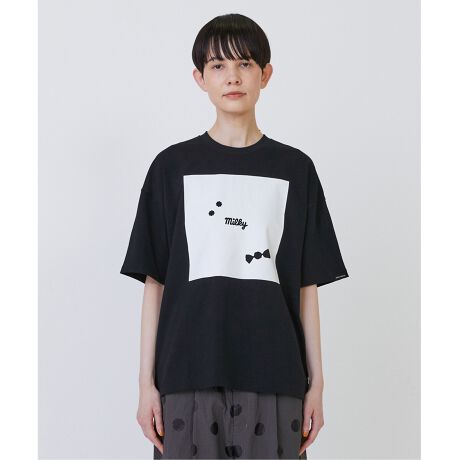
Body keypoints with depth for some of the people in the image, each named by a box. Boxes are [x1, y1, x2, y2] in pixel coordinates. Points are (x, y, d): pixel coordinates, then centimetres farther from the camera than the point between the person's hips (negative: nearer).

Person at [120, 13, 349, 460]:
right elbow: (154, 282, 5)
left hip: (273, 375, 1)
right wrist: (147, 381, 1)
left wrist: (316, 382, 5)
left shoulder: (295, 169, 7)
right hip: (189, 374, 0)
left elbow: (307, 286, 7)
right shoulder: (172, 166, 6)